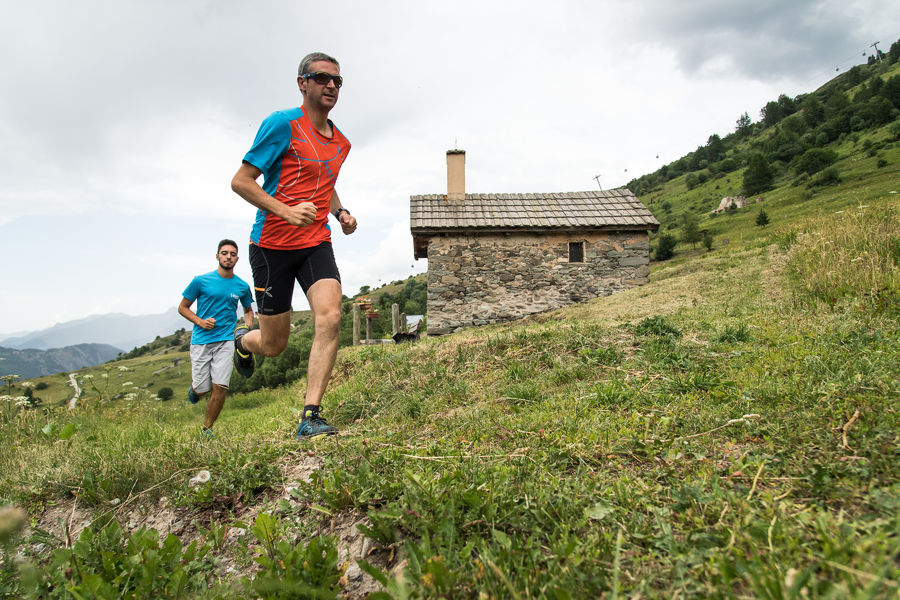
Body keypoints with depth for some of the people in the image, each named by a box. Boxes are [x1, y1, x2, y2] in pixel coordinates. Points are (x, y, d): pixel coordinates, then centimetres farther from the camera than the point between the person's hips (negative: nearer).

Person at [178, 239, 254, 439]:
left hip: (226, 340, 1)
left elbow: (248, 310, 23)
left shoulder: (242, 286, 6)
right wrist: (199, 321, -10)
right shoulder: (201, 281, -1)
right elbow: (182, 307, 7)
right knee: (202, 389, -1)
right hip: (201, 340, -1)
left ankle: (207, 429, 11)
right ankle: (194, 386, 37)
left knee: (219, 388, -9)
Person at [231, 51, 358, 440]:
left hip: (316, 244, 5)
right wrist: (286, 211, -22)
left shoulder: (341, 142, 13)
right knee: (274, 345, 4)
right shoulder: (282, 124, -7)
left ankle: (310, 417, -13)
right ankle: (243, 340, 42)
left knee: (330, 317, -20)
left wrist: (340, 211, 10)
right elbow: (240, 181, -9)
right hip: (272, 244, -5)